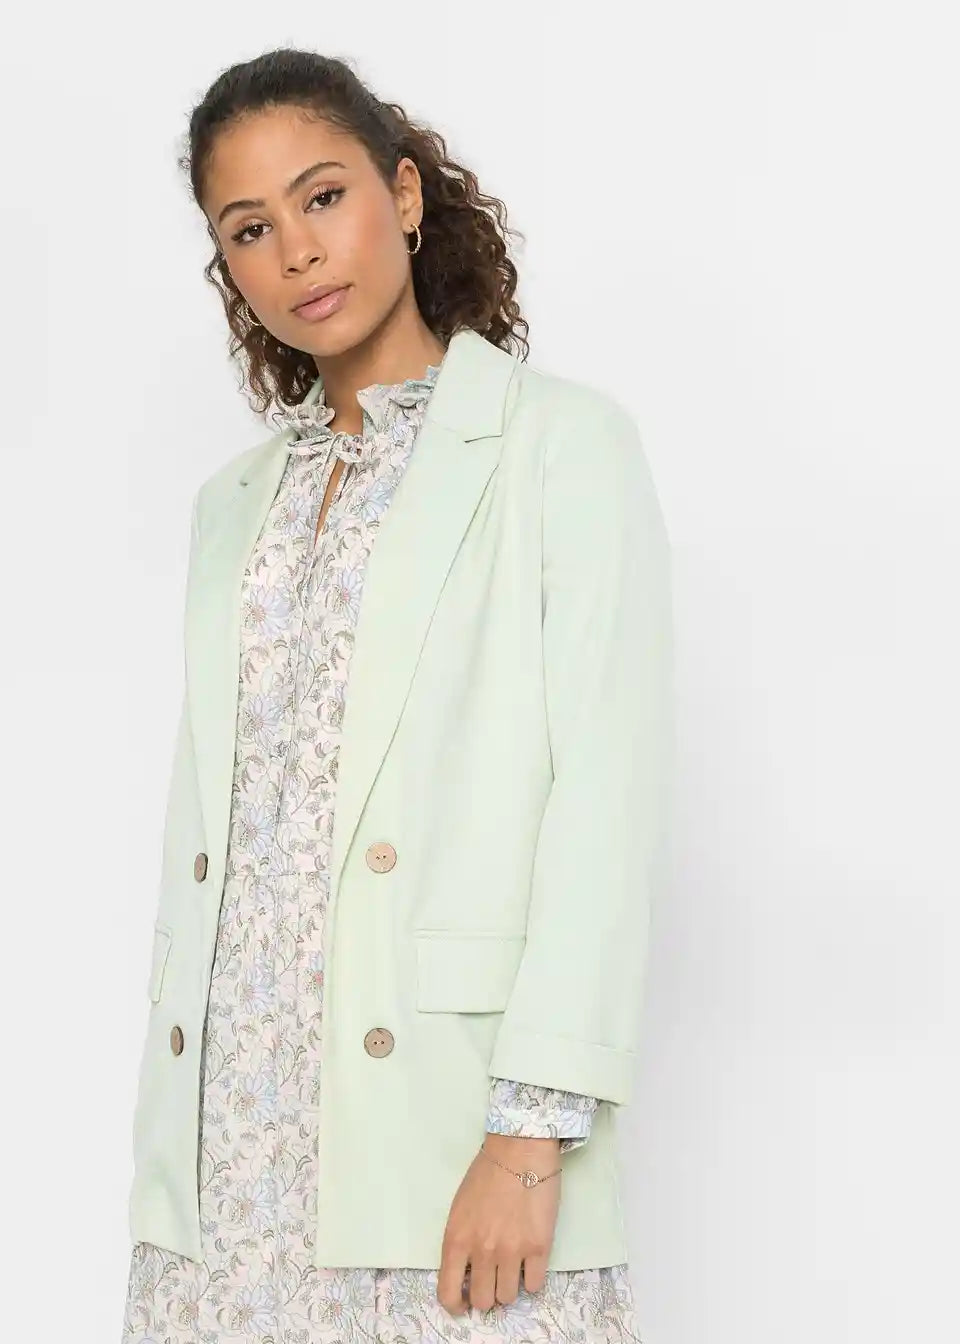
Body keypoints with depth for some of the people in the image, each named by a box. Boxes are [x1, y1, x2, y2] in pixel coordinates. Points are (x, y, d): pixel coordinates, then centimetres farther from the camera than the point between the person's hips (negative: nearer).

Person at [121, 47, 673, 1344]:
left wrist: (533, 1135, -16)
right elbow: (203, 820, 14)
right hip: (231, 1119, 5)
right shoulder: (237, 502, 17)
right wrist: (166, 1141, 8)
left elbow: (607, 796, -9)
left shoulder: (562, 443, 0)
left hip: (443, 1110, -5)